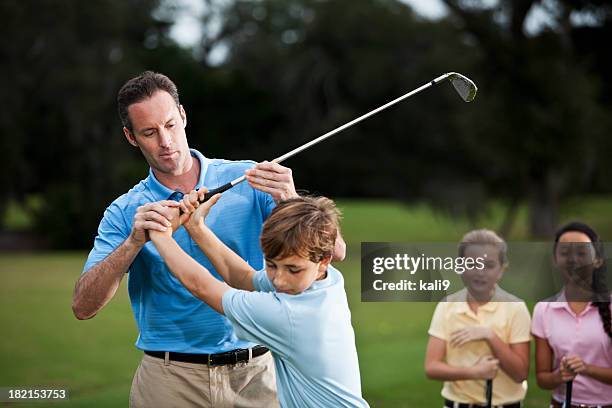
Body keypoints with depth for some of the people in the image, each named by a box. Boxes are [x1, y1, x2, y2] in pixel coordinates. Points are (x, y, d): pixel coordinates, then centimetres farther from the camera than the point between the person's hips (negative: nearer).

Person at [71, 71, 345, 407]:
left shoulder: (246, 179, -1)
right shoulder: (125, 212, 1)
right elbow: (83, 306, -8)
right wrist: (134, 242, -21)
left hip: (255, 372, 0)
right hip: (170, 379, 0)